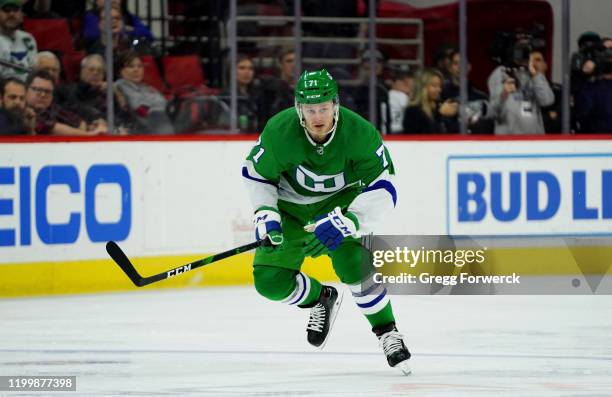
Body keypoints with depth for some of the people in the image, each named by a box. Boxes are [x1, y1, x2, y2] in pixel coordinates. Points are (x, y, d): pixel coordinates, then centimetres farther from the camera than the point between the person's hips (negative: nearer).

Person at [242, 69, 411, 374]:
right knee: (270, 280, -9)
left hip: (341, 200, -2)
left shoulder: (359, 133, -29)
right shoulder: (279, 131, -26)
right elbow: (255, 172, -6)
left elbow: (383, 190, -26)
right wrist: (265, 216, -18)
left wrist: (346, 222, -39)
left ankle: (387, 334, -11)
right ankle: (322, 298, 24)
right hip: (291, 206, 2)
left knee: (351, 260, -29)